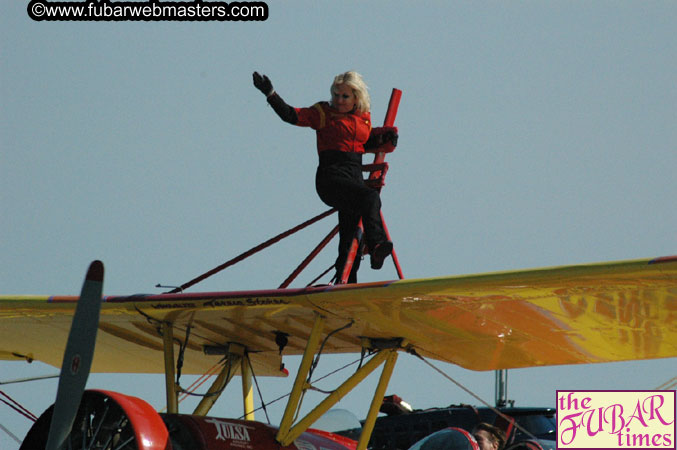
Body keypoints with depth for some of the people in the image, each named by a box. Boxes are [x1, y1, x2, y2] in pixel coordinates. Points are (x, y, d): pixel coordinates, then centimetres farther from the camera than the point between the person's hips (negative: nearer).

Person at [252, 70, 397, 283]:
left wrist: (385, 135, 11)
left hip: (355, 177, 6)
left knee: (350, 239, 4)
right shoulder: (324, 113, 0)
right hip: (331, 177, -6)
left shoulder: (364, 117, 15)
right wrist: (271, 94, -18)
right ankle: (376, 246, -44)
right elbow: (292, 115, -7)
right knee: (370, 198, -32)